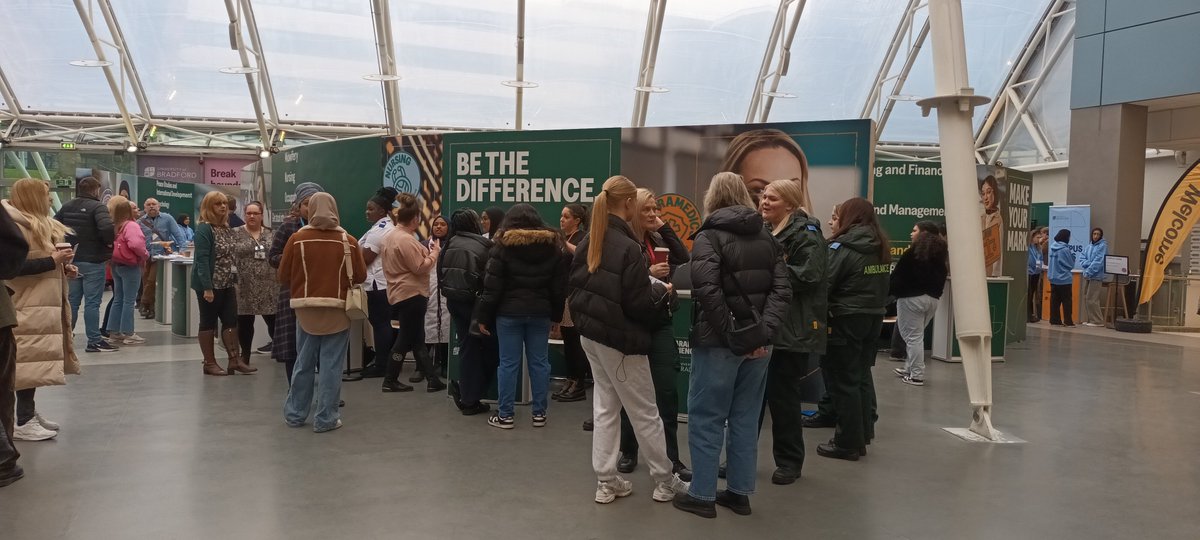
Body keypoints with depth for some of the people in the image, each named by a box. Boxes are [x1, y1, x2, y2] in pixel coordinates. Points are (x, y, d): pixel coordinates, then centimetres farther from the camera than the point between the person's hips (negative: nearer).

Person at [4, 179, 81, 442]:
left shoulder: (39, 225, 17)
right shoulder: (16, 228, -14)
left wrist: (63, 267, 8)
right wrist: (53, 260, -21)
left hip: (42, 304, 10)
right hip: (28, 307, -10)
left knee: (34, 361, 13)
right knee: (29, 362, -9)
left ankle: (29, 414, 21)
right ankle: (23, 423, -6)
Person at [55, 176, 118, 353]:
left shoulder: (66, 207, 10)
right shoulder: (97, 207, -12)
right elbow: (107, 227, -29)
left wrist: (67, 244, 16)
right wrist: (109, 242, -11)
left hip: (71, 260, 7)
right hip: (93, 261, -6)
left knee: (71, 301, 14)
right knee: (92, 302, -3)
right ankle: (94, 341, 0)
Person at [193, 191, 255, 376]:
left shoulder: (227, 228, 12)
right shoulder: (204, 229, -13)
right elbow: (202, 259, -19)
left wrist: (235, 281, 12)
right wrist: (207, 287, -23)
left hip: (227, 284, 7)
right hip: (210, 284, -7)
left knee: (231, 320, 6)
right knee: (208, 322, 3)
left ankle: (235, 360, 10)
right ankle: (209, 363, 11)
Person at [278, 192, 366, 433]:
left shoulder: (297, 238, -5)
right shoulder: (348, 241, -7)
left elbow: (283, 276, -1)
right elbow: (361, 276, -2)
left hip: (306, 309, 2)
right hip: (337, 310, -2)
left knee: (304, 364, 14)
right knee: (331, 366, 4)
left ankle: (295, 414, 24)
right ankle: (326, 418, 8)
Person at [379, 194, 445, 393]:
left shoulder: (390, 237, 13)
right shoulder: (406, 240, -19)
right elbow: (421, 267, -20)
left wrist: (427, 252, 16)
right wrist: (435, 252, -8)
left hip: (401, 293, 11)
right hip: (411, 294, -11)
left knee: (417, 339, 10)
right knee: (406, 339, -1)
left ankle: (433, 379, 13)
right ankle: (390, 380, 7)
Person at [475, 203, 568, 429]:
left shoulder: (503, 246, -5)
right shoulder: (553, 246, 5)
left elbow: (492, 286, -7)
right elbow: (560, 286, 7)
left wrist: (483, 316, -2)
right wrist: (556, 315, 14)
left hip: (509, 312, -3)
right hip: (540, 312, 3)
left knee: (509, 363, 2)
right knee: (539, 362, 8)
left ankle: (505, 415, 8)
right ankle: (539, 413, 14)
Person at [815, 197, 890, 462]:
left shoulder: (843, 246, -15)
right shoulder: (881, 247, 8)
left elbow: (824, 283, -17)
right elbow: (882, 284, 13)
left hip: (846, 319, -8)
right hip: (875, 317, 8)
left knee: (843, 381, 1)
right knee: (862, 376, 18)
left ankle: (848, 443, 6)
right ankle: (864, 434, 28)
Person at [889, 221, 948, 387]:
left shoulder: (914, 252, -12)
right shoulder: (941, 253, 10)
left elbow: (898, 275, -11)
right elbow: (942, 278, 14)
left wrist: (890, 292, -1)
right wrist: (935, 293, 19)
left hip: (911, 298, -8)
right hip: (932, 299, 8)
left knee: (913, 337, -3)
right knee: (916, 335, 20)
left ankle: (916, 375, -3)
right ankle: (910, 369, 25)